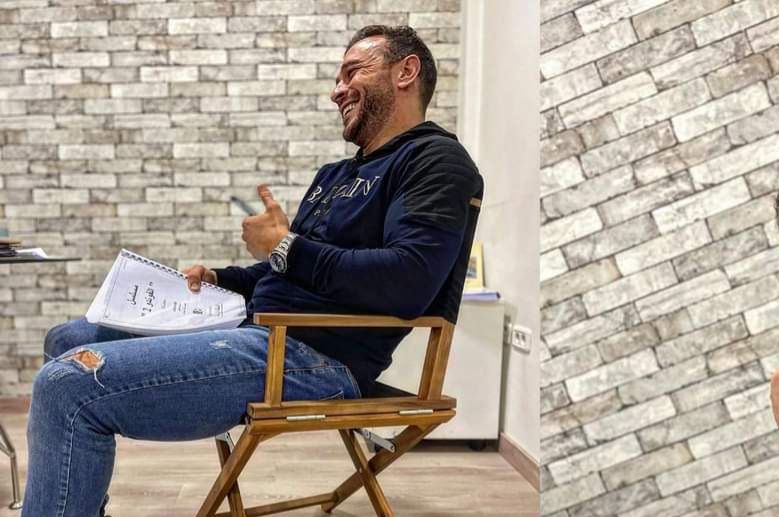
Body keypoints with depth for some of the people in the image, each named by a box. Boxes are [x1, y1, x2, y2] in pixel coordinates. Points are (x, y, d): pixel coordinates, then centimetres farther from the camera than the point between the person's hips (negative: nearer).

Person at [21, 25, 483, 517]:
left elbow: (406, 282, -22)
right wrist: (218, 279, 13)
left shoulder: (435, 160, -5)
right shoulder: (336, 175, 24)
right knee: (68, 340, 19)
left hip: (315, 358, -10)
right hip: (259, 329, 10)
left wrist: (286, 246, -11)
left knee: (70, 384, -23)